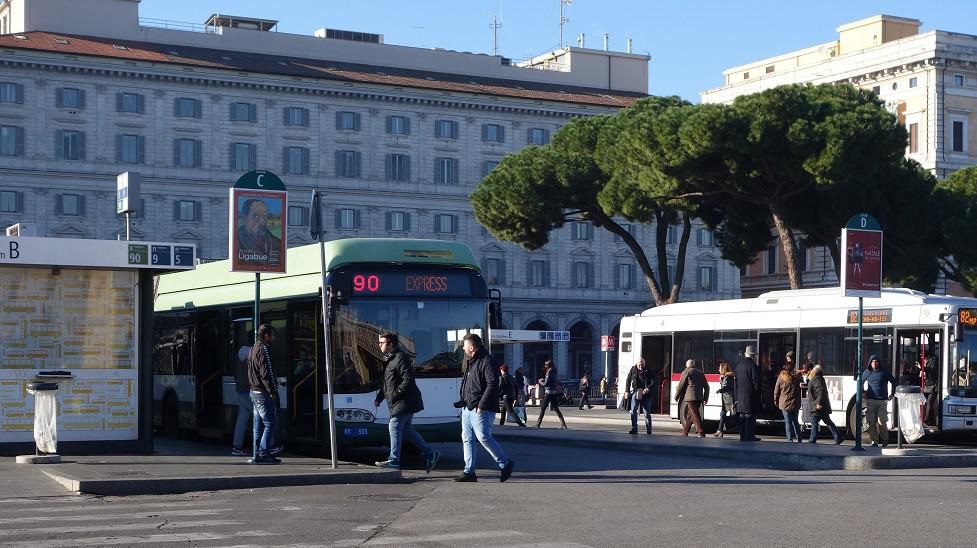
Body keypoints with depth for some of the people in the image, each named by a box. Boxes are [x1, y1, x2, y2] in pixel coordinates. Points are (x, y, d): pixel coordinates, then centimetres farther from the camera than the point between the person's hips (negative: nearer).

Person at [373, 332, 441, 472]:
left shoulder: (400, 358, -14)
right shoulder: (389, 360, 18)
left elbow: (408, 380, -21)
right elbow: (385, 382, 24)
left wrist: (395, 394, -21)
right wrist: (378, 398, 13)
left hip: (404, 402, -10)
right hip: (400, 403, 10)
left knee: (394, 426, -10)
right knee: (406, 430, 11)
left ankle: (393, 460, -6)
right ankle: (430, 454, 16)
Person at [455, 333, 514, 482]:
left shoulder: (486, 361, -12)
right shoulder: (470, 362, 19)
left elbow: (492, 384, -20)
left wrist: (482, 404, -22)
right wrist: (463, 400, 15)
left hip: (481, 409, -10)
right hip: (468, 408, 10)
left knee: (483, 437, -14)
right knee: (467, 439, 7)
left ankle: (505, 464, 0)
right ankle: (469, 472, 10)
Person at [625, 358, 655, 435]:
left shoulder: (648, 371, -2)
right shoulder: (633, 370, 4)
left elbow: (653, 381, -5)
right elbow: (628, 380, 13)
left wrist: (648, 388, -22)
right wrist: (627, 391, 7)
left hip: (645, 394, -2)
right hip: (635, 392, 2)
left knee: (647, 413, 3)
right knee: (633, 411, -5)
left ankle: (648, 430, 10)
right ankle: (634, 429, -1)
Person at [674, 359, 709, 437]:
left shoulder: (686, 372, -1)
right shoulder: (700, 373, 17)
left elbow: (681, 386, -3)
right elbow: (706, 386, 16)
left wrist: (676, 397, 7)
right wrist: (705, 398, 22)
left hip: (690, 397, -7)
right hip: (699, 398, 7)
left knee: (695, 415, -9)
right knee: (689, 415, 15)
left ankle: (701, 432, -17)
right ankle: (684, 433, 21)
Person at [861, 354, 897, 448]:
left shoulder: (884, 372, 6)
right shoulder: (867, 372, 9)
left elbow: (894, 382, 16)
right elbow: (861, 383, 24)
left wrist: (892, 394, 10)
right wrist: (863, 393, 12)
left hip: (882, 401, -1)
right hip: (871, 400, 1)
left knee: (882, 422, -6)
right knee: (872, 422, -4)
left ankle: (884, 439, 13)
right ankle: (874, 441, 4)